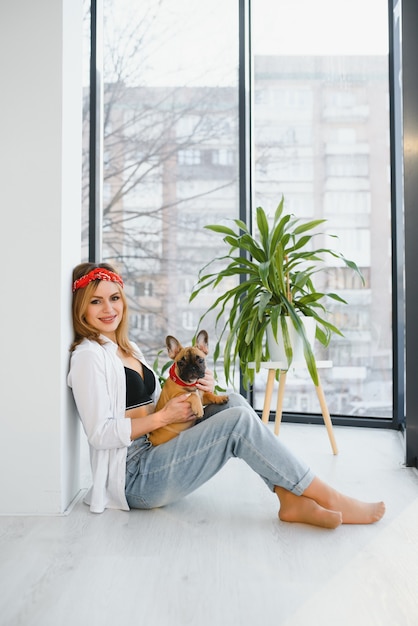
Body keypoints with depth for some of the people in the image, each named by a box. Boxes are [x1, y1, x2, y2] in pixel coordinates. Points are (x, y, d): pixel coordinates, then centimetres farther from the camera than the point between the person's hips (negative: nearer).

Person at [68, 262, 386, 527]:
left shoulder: (129, 348, 16)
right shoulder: (88, 356, -11)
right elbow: (100, 434, -17)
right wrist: (164, 416, -15)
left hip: (154, 455, 8)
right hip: (135, 479, -8)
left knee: (232, 402, -6)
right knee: (239, 421, -20)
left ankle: (291, 500, -14)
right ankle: (330, 499, -12)